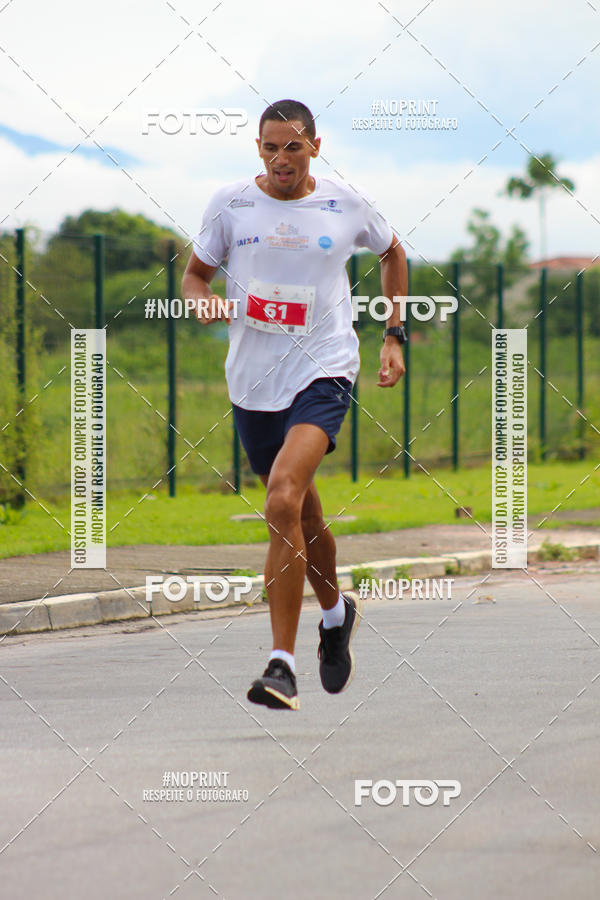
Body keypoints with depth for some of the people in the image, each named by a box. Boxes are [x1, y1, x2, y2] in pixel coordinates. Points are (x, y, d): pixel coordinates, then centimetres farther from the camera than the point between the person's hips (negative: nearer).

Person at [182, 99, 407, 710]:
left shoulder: (345, 204, 0)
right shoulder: (230, 204, 1)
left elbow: (392, 254, 19)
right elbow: (195, 273, 12)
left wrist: (394, 337, 14)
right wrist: (205, 303, -12)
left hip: (323, 371, -3)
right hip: (253, 381, 3)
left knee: (284, 500, -24)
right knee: (301, 516, 15)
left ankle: (282, 665, -22)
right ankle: (336, 612, 46)